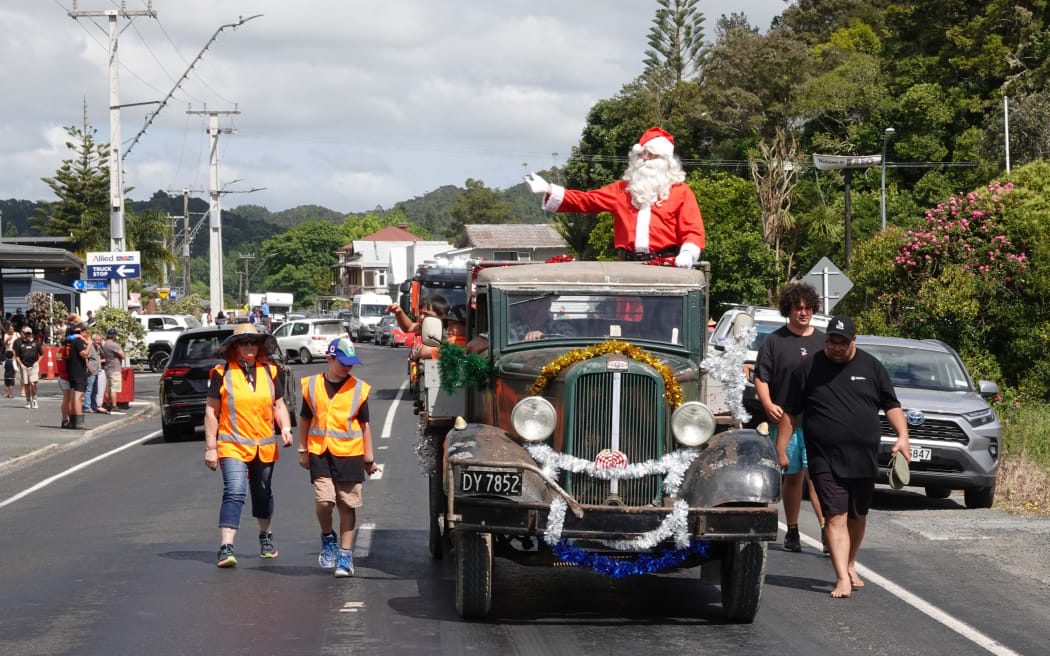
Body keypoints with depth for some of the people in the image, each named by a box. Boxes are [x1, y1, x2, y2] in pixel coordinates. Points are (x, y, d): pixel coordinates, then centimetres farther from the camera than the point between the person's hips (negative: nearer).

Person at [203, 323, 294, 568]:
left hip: (264, 446, 4)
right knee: (234, 493, -18)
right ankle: (226, 548, -23)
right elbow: (211, 412, -1)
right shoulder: (222, 373, -3)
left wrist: (285, 428, -5)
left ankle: (265, 536, 41)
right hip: (233, 446, -4)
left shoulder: (269, 371, 8)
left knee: (263, 494, 18)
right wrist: (210, 447, -5)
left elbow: (279, 405, 15)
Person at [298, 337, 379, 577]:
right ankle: (327, 538, 16)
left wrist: (369, 458, 8)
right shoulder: (312, 386, 4)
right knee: (323, 501, -13)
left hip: (349, 454, 0)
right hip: (320, 454, 0)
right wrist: (303, 450, 14)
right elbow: (305, 419, 14)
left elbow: (364, 425, 8)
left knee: (347, 506, 3)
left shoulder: (358, 388, 2)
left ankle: (345, 554, 13)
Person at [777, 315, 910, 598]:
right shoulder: (808, 369, 3)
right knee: (835, 517, -12)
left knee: (857, 516, 14)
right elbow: (790, 413, 6)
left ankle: (850, 566, 34)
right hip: (826, 461, -3)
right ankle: (842, 578, -16)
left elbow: (891, 405, 10)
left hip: (864, 459, 3)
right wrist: (781, 449, 3)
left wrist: (902, 436, -5)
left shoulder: (871, 367, 7)